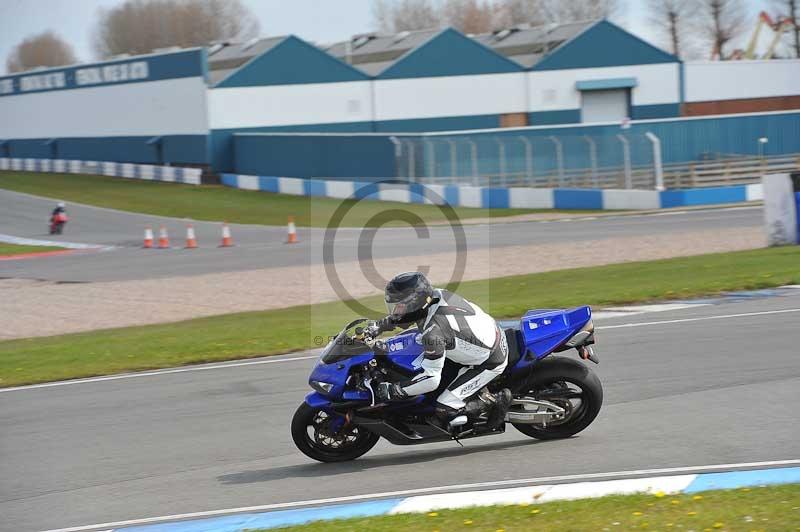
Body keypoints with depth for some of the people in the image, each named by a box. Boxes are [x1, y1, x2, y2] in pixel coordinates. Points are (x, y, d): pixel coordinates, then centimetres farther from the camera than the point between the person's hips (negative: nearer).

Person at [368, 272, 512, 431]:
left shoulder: (433, 332, -31)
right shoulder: (437, 294, -8)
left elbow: (431, 379, -27)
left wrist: (393, 390, -20)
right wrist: (379, 325, 13)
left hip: (490, 363, -9)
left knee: (443, 413, -9)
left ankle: (494, 401, 1)